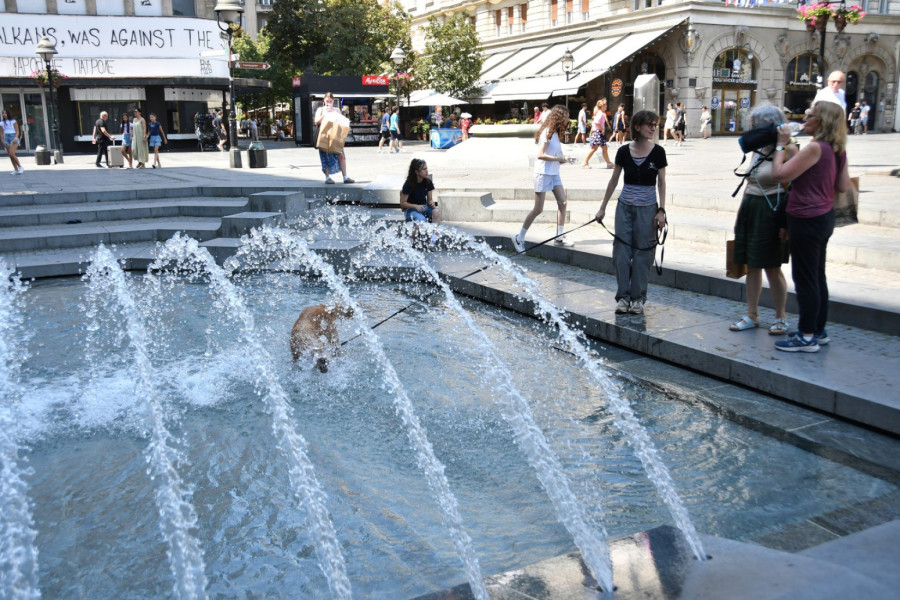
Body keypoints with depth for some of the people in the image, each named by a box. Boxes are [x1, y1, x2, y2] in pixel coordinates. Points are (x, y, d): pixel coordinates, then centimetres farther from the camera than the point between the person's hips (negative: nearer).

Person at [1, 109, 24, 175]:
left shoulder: (13, 121, 0)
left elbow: (17, 131, -2)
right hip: (6, 138, 5)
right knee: (10, 155, 1)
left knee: (12, 154, -19)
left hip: (13, 138, -5)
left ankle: (20, 167, -8)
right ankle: (16, 170, 6)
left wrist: (16, 138, -17)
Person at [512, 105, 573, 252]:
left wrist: (562, 159, -3)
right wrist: (558, 159, -16)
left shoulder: (555, 133, 13)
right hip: (543, 173, -9)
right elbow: (540, 155, -20)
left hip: (554, 173, 9)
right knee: (538, 209, -5)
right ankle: (519, 238, 5)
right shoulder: (547, 132, -14)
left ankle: (559, 237, 9)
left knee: (562, 203, 2)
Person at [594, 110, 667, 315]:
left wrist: (661, 210, -6)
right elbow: (614, 180, 8)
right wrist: (602, 207, 8)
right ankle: (623, 296, 9)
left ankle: (638, 298, 10)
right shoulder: (624, 151, 1)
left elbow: (661, 183, 1)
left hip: (647, 208, -2)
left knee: (642, 253, 1)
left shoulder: (658, 152, -3)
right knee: (621, 252, 0)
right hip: (625, 207, 2)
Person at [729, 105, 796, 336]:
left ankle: (781, 317, 15)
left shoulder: (787, 150, -12)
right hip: (751, 210, 8)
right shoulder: (757, 150, 12)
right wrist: (739, 215, 18)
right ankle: (751, 316, 20)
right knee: (751, 265, 10)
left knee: (772, 267, 0)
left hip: (771, 212, -8)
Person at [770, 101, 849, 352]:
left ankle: (807, 337, 3)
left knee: (804, 279, -2)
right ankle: (819, 330, 26)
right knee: (817, 277, 17)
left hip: (806, 219, -9)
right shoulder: (838, 150, 8)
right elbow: (843, 186, 12)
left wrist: (781, 145, -9)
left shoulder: (815, 148, -19)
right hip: (824, 217, 9)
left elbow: (779, 174, -20)